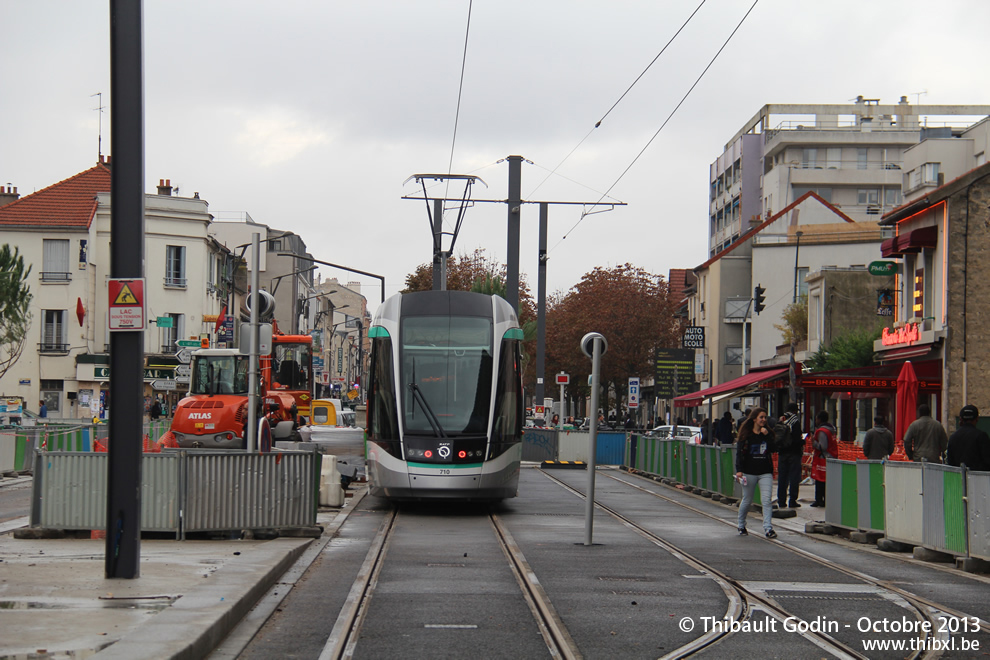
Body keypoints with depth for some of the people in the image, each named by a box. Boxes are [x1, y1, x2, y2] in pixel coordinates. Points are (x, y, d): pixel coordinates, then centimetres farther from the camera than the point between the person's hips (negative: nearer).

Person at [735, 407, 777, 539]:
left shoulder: (767, 433, 7)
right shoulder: (746, 434, 0)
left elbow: (774, 448, -5)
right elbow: (739, 452, -3)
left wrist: (767, 435, -14)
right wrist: (739, 470, -13)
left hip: (766, 473, 1)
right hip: (749, 472, -1)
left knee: (766, 500, -11)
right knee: (747, 500, 9)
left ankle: (768, 528, -13)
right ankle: (741, 525, 29)